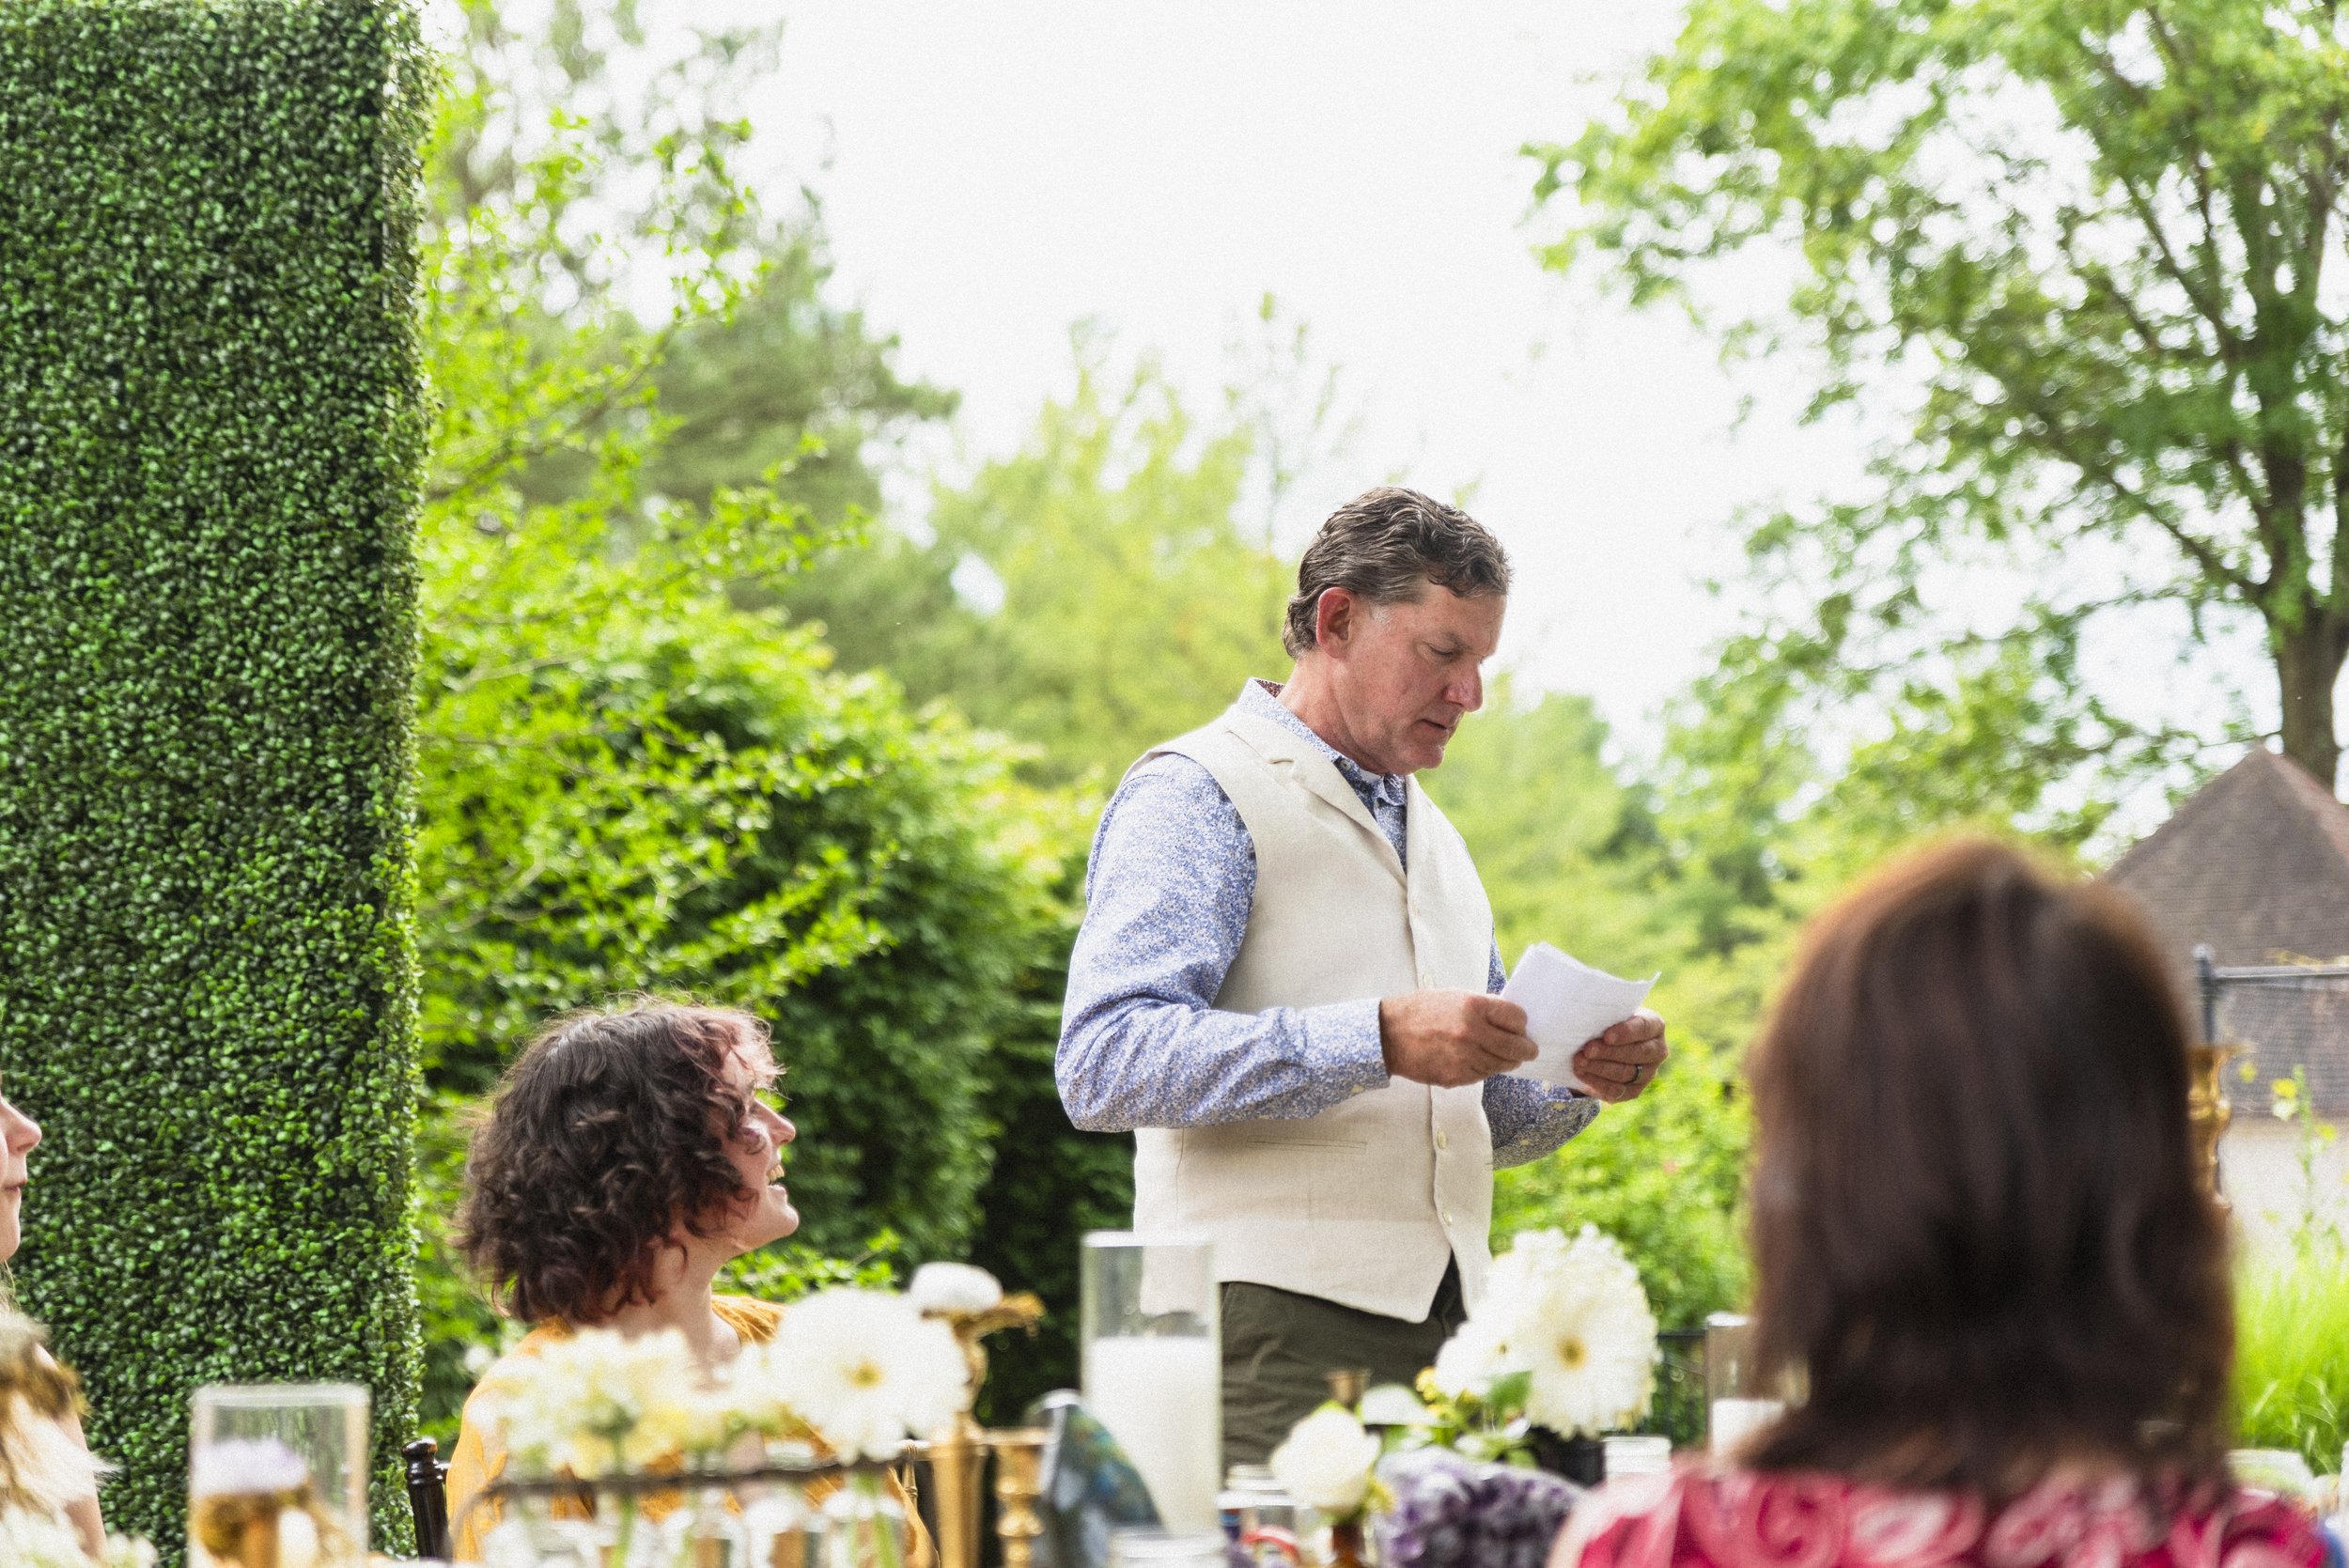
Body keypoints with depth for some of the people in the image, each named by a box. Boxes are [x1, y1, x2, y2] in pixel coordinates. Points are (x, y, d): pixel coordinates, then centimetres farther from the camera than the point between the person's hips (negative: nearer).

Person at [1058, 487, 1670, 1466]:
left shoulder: (1432, 837, 26)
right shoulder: (1195, 796, -1)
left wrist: (1579, 1078, 10)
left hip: (1440, 1319, 7)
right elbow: (1105, 1065, -16)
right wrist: (1378, 1038, -22)